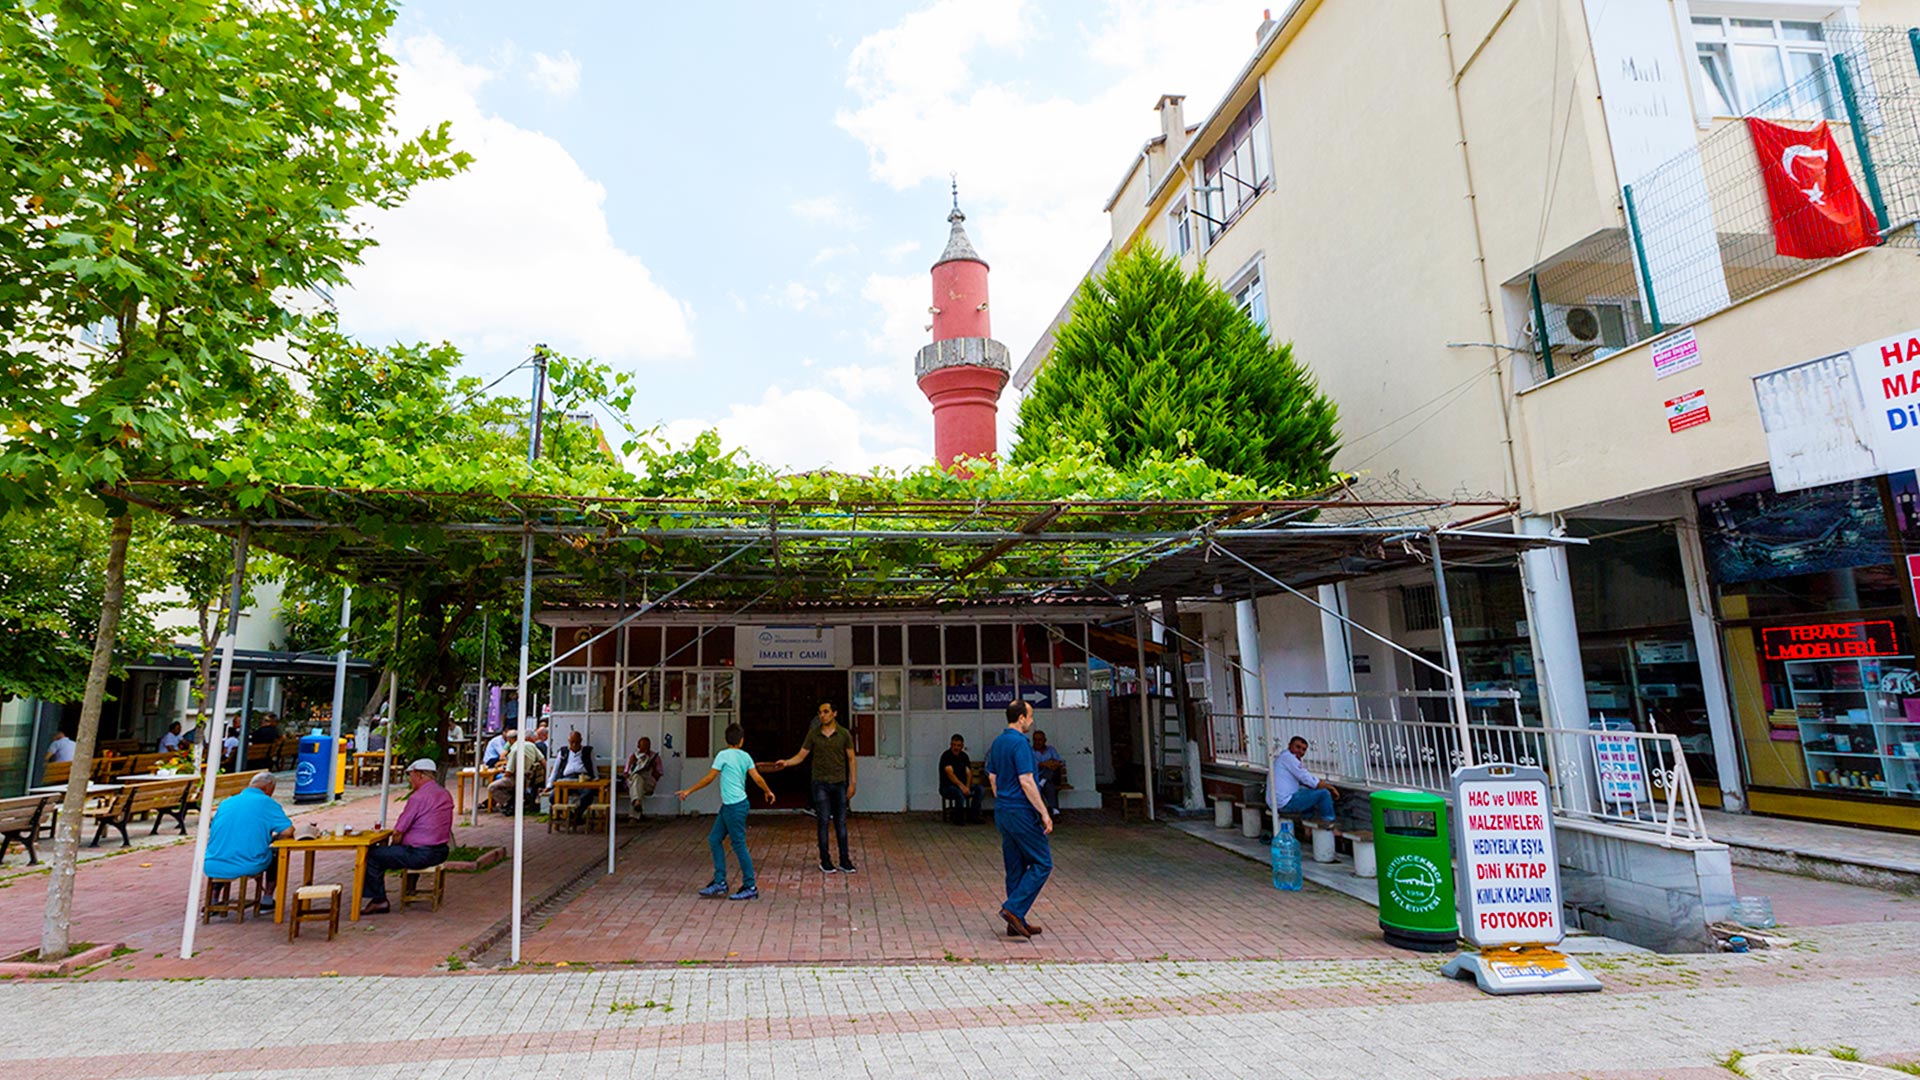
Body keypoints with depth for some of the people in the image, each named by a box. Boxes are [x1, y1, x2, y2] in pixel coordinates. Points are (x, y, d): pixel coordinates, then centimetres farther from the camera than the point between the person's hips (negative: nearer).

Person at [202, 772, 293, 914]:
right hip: (247, 867, -5)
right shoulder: (267, 803, -2)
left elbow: (212, 834, 23)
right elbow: (288, 831, -9)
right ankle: (267, 901, 26)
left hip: (212, 868, 5)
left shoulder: (226, 802, 14)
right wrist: (271, 838, 14)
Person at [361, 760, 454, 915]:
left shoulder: (418, 797, -16)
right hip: (441, 851, 9)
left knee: (372, 855, 2)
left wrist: (392, 846, 9)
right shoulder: (446, 795, 10)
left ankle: (378, 901, 8)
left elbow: (397, 833, -12)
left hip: (421, 855, -9)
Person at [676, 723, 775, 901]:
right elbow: (757, 778, 7)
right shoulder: (746, 756, 7)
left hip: (735, 806, -8)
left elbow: (709, 778, -8)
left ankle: (750, 888, 3)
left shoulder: (723, 755, -10)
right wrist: (768, 792, 23)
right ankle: (719, 883, 16)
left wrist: (689, 791, 1)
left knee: (739, 845, -3)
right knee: (714, 839, 13)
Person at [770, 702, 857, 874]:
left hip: (839, 782, 0)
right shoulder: (813, 735, 2)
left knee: (841, 822, 5)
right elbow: (801, 756, 3)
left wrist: (852, 783, 0)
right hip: (820, 783, 0)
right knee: (823, 821, -2)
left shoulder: (844, 734, 0)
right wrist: (786, 763, -16)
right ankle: (825, 861, 7)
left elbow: (851, 759, 4)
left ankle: (844, 861, 11)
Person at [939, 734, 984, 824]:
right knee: (960, 792, -37)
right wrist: (962, 786, -39)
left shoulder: (964, 756, 8)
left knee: (981, 790, -15)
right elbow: (950, 774, -26)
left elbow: (969, 773, 0)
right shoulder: (946, 756, -12)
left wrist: (967, 787, -19)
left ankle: (972, 816, -9)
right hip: (947, 787, -6)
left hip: (962, 785, 6)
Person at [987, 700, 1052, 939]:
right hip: (1021, 812, -9)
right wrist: (1044, 814, -18)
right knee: (1042, 863, 0)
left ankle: (1016, 923, 15)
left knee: (1016, 867, 13)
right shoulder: (1020, 743, -17)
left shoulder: (997, 743, 11)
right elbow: (1026, 781, -21)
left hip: (1003, 811, 9)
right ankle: (1014, 908, -7)